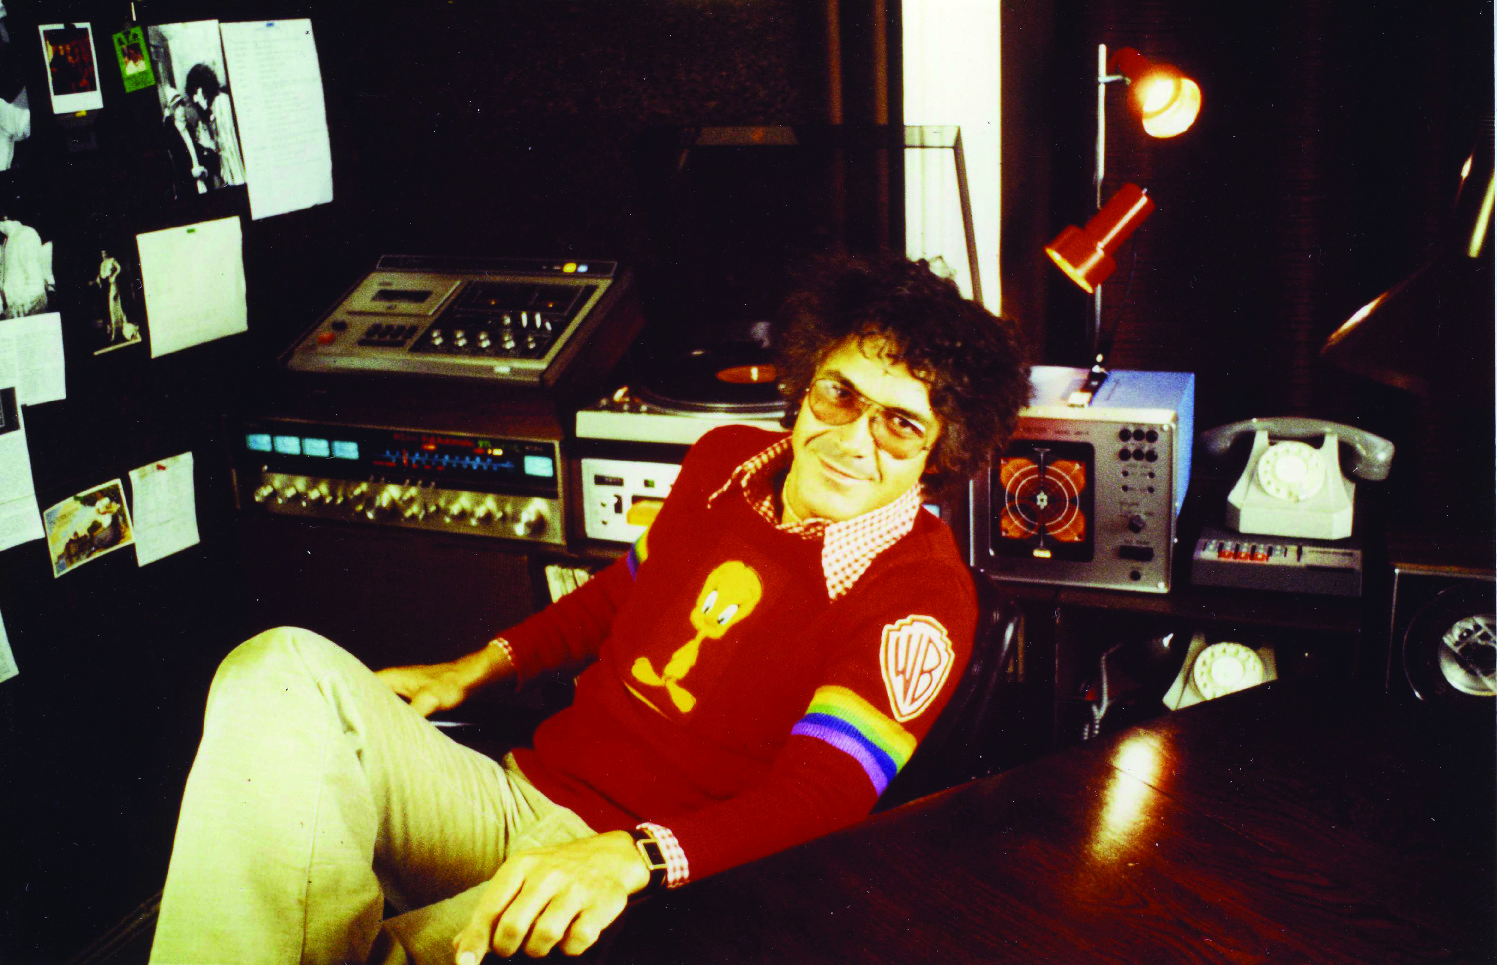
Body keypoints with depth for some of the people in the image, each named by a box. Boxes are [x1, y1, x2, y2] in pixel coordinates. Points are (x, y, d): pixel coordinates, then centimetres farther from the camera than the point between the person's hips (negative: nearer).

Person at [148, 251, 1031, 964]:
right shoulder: (726, 461, 9)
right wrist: (480, 667, 18)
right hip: (517, 798, 7)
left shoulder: (919, 597, -12)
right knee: (283, 668, -17)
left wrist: (631, 858, -41)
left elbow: (821, 794, -24)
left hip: (645, 880, -7)